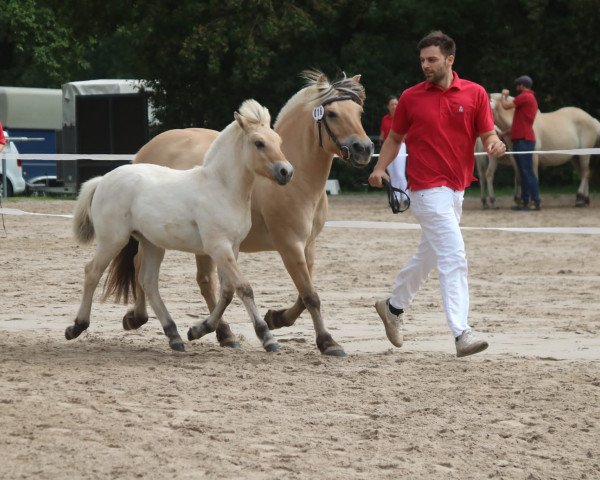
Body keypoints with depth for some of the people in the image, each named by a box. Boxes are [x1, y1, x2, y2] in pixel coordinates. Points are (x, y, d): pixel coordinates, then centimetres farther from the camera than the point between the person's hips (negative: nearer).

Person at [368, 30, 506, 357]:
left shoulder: (475, 94, 3)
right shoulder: (411, 97, 0)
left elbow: (488, 135, 3)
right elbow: (395, 137, 10)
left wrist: (495, 145, -20)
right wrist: (380, 168, -4)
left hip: (456, 189, 4)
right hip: (427, 189, -4)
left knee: (428, 255, 19)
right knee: (454, 255, -16)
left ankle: (393, 306, 40)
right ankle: (461, 334, -20)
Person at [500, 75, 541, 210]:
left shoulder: (525, 97, -10)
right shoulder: (531, 98, 22)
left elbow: (506, 106, -12)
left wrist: (504, 95, 7)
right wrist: (507, 132, 26)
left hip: (524, 140, -10)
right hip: (522, 139, 10)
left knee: (527, 171, -11)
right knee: (524, 172, 11)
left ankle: (536, 202, -13)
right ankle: (525, 201, 13)